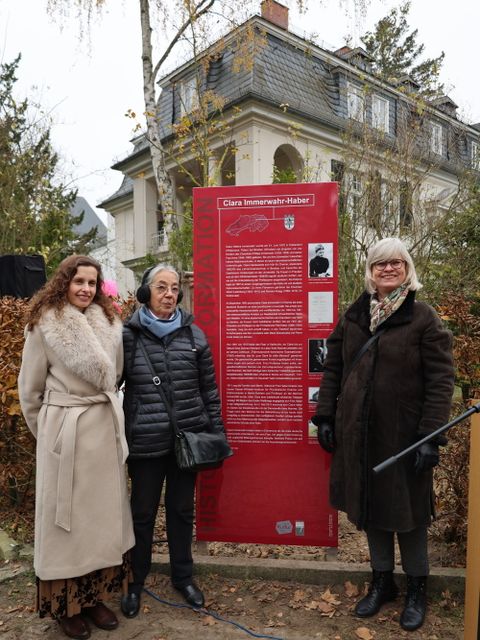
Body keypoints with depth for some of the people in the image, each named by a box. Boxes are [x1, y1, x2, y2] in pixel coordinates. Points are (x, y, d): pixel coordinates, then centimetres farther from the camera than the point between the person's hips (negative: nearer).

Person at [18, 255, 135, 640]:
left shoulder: (109, 323, 3)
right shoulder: (44, 324, -8)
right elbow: (30, 388, 0)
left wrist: (105, 410, 14)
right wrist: (46, 432, 6)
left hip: (106, 428, 4)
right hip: (63, 429, -4)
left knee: (103, 513, 13)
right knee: (66, 516, 8)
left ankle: (95, 596, 31)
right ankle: (65, 605, 27)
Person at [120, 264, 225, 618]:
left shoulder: (194, 334, 1)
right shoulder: (128, 335, -4)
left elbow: (209, 388, 5)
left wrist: (217, 430, 3)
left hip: (188, 437, 2)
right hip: (145, 441, -1)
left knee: (182, 509, 16)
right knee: (143, 512, 13)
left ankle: (183, 576, 37)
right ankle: (136, 581, 35)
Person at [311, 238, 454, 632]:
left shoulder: (424, 318, -6)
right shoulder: (352, 317, 6)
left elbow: (441, 380, -10)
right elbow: (333, 369, 8)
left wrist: (431, 436, -16)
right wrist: (325, 418, 3)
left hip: (403, 435, -4)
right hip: (358, 434, 4)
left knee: (407, 510, 11)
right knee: (370, 508, 16)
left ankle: (417, 589, 34)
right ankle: (382, 581, 37)